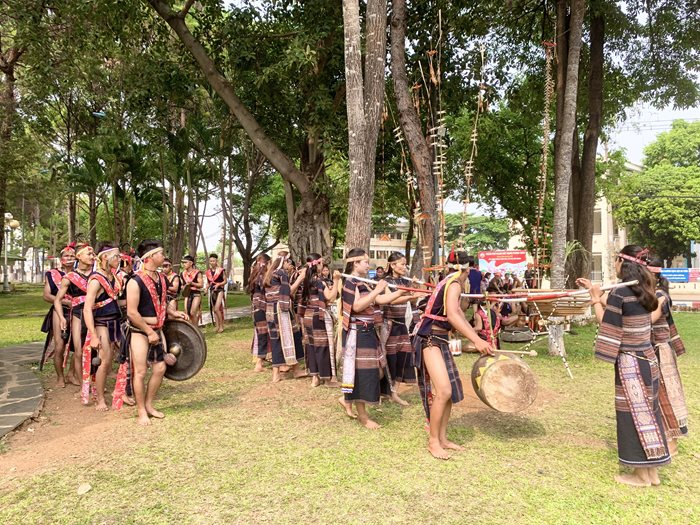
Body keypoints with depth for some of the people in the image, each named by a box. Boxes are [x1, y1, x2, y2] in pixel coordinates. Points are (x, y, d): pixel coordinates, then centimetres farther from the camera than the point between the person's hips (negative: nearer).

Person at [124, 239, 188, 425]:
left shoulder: (162, 279, 6)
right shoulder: (136, 282, -19)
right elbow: (132, 313, -21)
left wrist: (173, 312, 5)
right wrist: (149, 332, -18)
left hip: (157, 330, 8)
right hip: (140, 332, -8)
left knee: (160, 368, 11)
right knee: (140, 371, 1)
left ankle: (149, 405, 28)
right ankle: (141, 412, 15)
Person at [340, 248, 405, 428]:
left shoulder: (362, 284, 15)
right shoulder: (350, 283, -13)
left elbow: (381, 300, 11)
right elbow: (356, 306, -26)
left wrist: (402, 291, 6)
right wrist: (376, 290, -24)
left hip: (368, 333, 10)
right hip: (358, 334, -10)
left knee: (378, 371, 13)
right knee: (362, 372, -2)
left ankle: (347, 399, 25)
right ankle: (362, 415, 10)